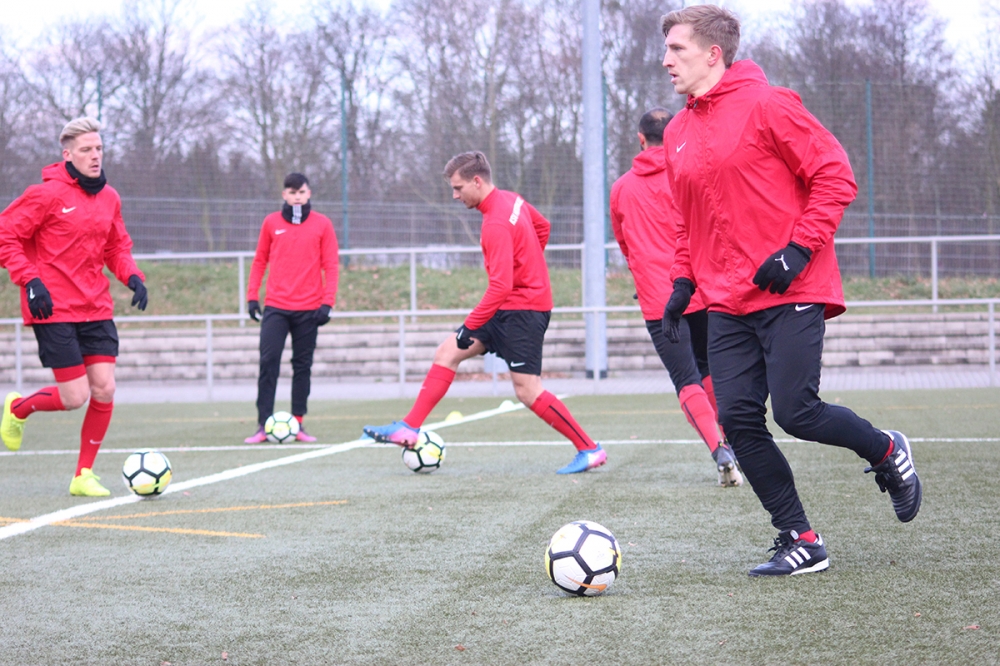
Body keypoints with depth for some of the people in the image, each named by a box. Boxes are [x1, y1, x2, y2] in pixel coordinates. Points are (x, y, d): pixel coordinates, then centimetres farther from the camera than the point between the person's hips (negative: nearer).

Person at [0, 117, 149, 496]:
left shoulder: (109, 198, 9)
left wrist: (132, 276, 1)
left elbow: (117, 247, 20)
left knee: (104, 390, -2)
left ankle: (84, 475, 12)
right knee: (74, 397, -7)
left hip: (97, 309, 6)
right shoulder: (47, 194, -10)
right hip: (54, 309, -6)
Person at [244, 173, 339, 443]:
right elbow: (260, 261, 14)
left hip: (309, 309, 0)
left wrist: (327, 302, -6)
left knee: (302, 366, 6)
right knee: (268, 362, -9)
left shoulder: (322, 224, 4)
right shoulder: (271, 223, 8)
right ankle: (263, 425, -8)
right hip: (276, 307, 0)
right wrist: (252, 296, 7)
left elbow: (331, 265, 2)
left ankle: (298, 424, 13)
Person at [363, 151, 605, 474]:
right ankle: (409, 429, 5)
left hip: (522, 308, -10)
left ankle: (589, 450, -1)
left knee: (527, 391, -9)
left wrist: (470, 326, -25)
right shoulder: (512, 200, 6)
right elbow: (542, 227, 24)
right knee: (446, 353, 6)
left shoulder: (496, 224, -23)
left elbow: (500, 286, -28)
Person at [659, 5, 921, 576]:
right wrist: (683, 283, 13)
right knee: (739, 420, -4)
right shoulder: (678, 134, 14)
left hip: (791, 294, -7)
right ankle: (800, 542, 7)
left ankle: (889, 454, 18)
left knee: (796, 412, -13)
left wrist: (799, 249, -16)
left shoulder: (764, 104, -8)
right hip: (728, 304, 7)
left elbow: (835, 175, -9)